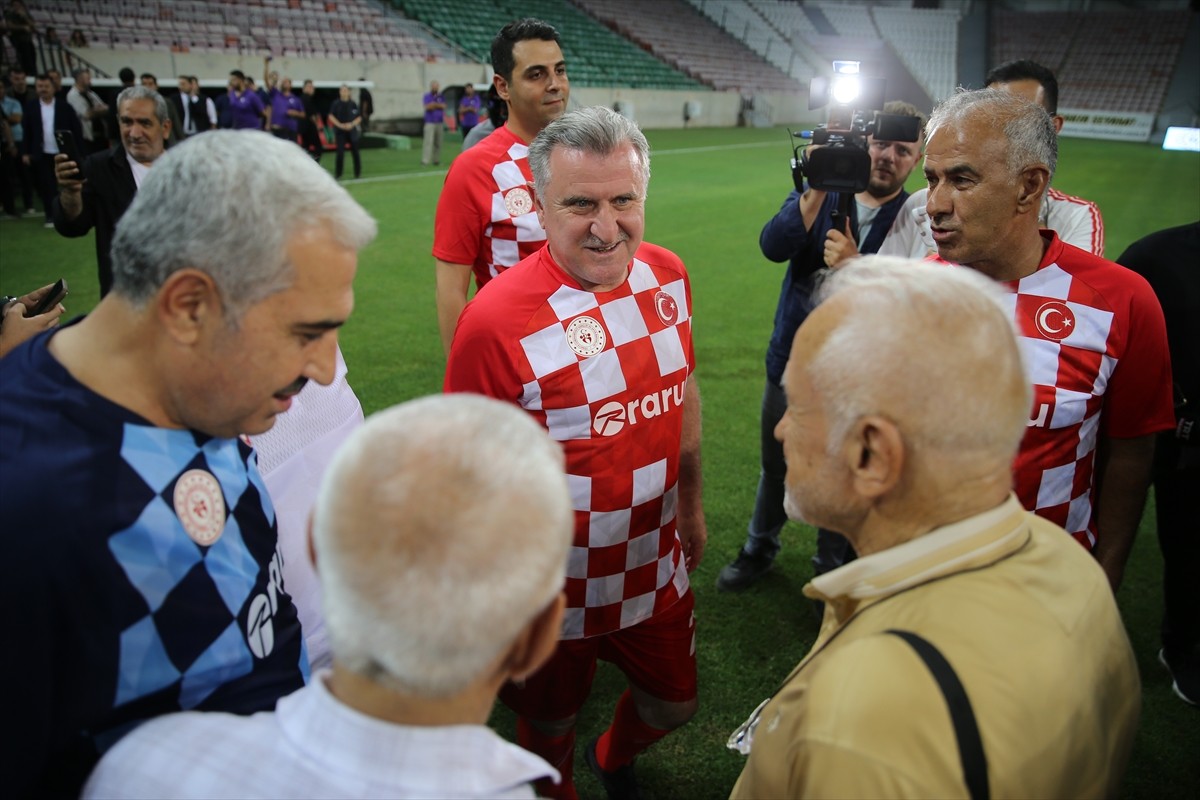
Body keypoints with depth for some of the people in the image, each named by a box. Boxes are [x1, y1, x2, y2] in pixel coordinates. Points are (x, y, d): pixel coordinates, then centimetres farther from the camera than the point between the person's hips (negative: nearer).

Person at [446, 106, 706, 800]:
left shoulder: (668, 276, -6)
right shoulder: (497, 319, -25)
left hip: (657, 571, 6)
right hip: (556, 588, -5)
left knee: (675, 702, 25)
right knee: (552, 724, 21)